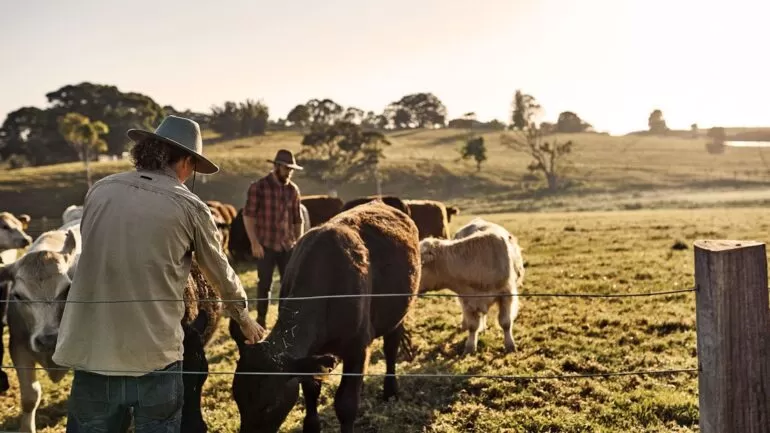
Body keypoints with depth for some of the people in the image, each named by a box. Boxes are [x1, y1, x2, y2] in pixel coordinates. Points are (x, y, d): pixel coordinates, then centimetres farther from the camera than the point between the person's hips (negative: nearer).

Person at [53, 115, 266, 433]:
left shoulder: (99, 191, 5)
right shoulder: (190, 207, -4)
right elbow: (221, 274, 7)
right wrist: (245, 319, 25)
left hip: (91, 351, 3)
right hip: (155, 355, -3)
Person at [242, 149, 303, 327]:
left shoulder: (293, 189, 7)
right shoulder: (258, 187, -7)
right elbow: (248, 216, -8)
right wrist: (254, 242, -14)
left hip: (288, 246, 4)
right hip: (266, 245, -4)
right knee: (264, 284, 5)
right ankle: (260, 319, 19)